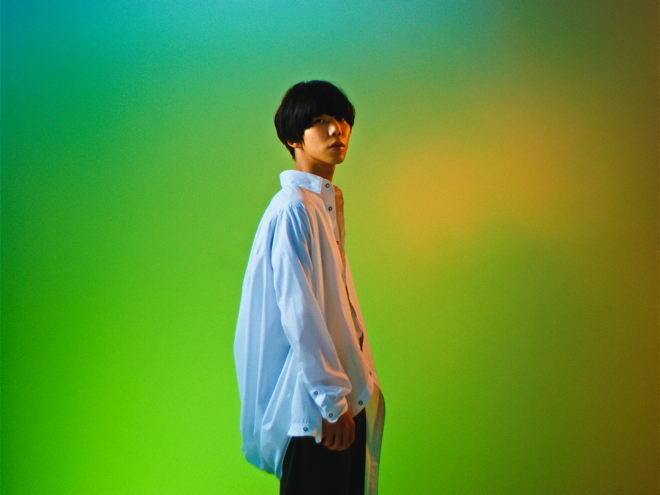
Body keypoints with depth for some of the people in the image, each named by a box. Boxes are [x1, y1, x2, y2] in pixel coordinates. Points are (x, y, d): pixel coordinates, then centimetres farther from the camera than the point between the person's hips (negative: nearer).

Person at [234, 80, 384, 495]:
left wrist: (359, 379, 17)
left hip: (343, 390, 9)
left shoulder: (331, 201, 13)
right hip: (312, 399, -9)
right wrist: (333, 400, -18)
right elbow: (298, 315, -20)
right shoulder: (292, 208, -17)